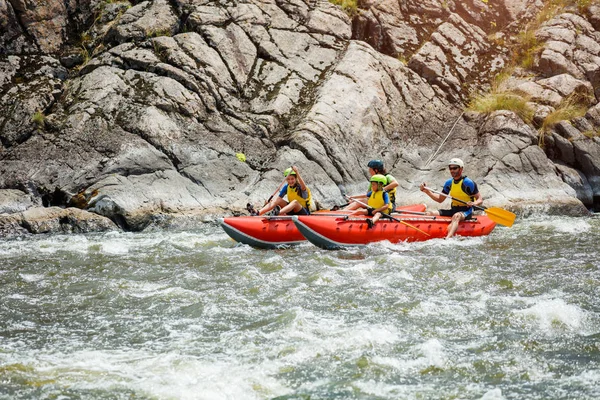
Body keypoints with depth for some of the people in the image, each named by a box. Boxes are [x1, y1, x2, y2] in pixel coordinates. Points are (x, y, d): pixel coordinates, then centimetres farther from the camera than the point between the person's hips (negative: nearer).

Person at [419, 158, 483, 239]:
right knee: (430, 214, -11)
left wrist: (474, 203, -29)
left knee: (456, 216, -41)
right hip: (453, 210, 7)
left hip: (466, 212, -7)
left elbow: (480, 199, -6)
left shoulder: (468, 183, -8)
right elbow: (440, 199, 18)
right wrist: (426, 191, 7)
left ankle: (448, 238, -66)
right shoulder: (449, 183, 10)